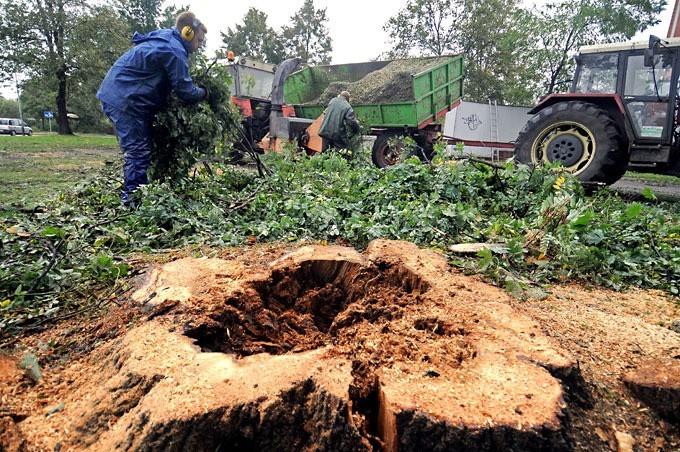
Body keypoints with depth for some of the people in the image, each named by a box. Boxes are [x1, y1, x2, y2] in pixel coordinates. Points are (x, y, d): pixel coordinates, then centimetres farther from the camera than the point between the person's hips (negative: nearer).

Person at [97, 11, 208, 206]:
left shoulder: (163, 39, 18)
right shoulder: (175, 51, -15)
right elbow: (186, 91, -15)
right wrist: (204, 92, 4)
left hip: (115, 94, 10)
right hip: (124, 100, -10)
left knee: (138, 151, 13)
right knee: (138, 152, -10)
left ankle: (132, 196, 21)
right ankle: (133, 202, -8)